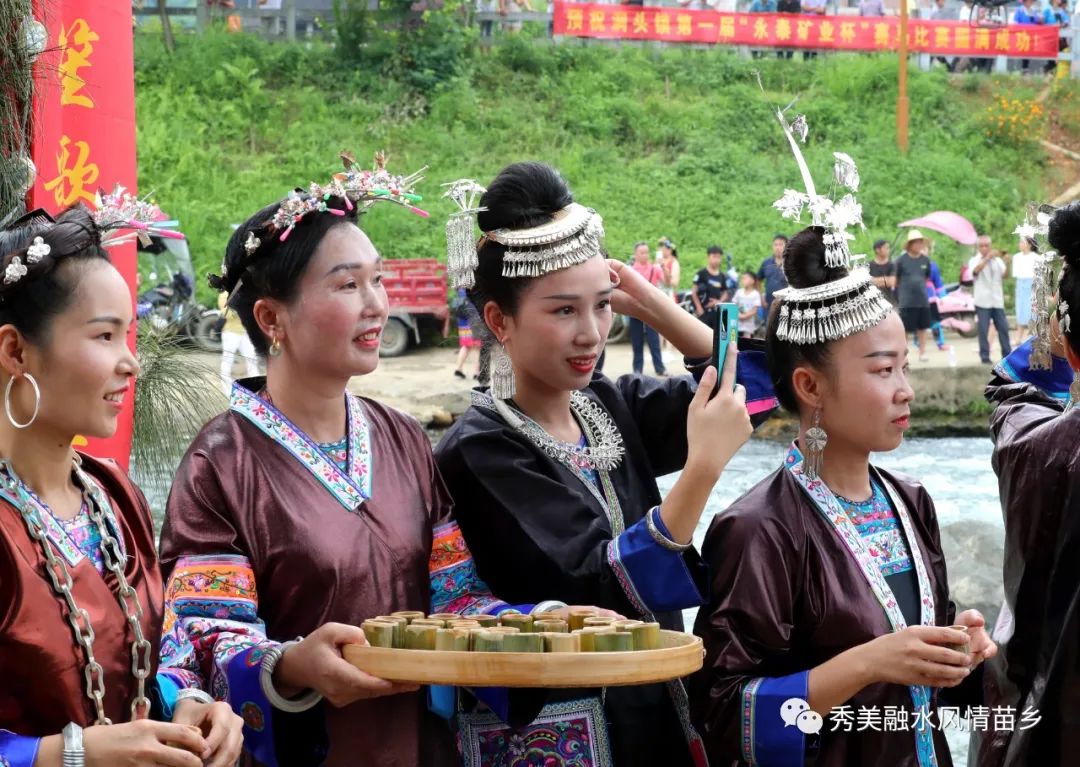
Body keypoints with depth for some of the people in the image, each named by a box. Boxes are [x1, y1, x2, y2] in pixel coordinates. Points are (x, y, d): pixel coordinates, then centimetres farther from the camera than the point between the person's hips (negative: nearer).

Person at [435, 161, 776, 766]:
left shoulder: (612, 407, 3)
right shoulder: (479, 454, -16)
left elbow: (748, 375, 10)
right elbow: (598, 589, -24)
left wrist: (649, 304, -2)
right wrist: (704, 467, -31)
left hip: (655, 715, 6)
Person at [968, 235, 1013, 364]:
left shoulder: (997, 260, 10)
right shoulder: (975, 260, 0)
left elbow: (1005, 275, 0)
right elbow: (976, 270, -22)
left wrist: (1007, 263, -17)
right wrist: (988, 257, -33)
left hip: (997, 300, 3)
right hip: (983, 301, -3)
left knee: (1003, 328, 3)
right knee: (983, 330, -3)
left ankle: (1007, 354, 10)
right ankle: (985, 356, 2)